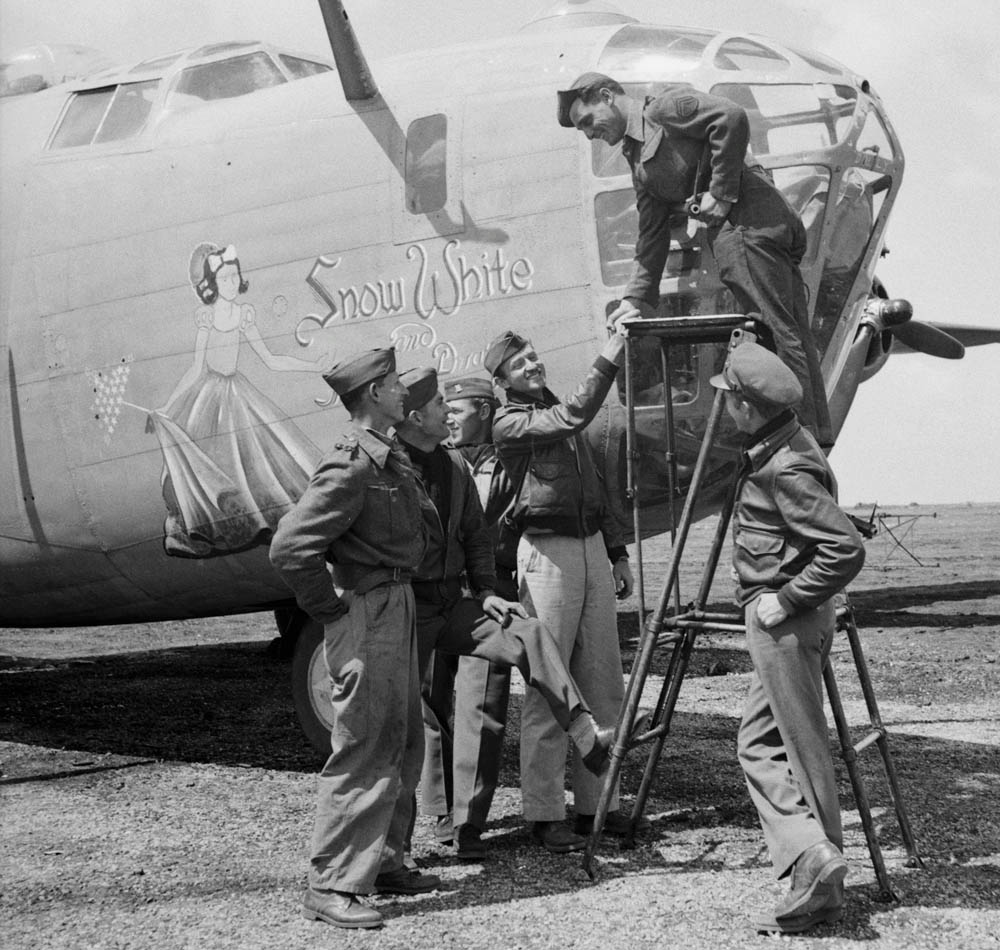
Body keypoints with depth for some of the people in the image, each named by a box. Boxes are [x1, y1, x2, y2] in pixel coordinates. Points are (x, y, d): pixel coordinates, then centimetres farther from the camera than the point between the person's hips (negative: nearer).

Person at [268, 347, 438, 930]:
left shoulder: (393, 461, 12)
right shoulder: (351, 467, -19)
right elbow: (290, 547, -24)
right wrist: (332, 610, -17)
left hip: (399, 608, 10)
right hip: (367, 614, -10)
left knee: (403, 745, 16)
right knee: (366, 748, -8)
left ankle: (384, 862, 27)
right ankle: (331, 886, -2)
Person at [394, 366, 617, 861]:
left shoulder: (453, 466, 12)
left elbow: (476, 535, 19)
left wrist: (486, 591, 7)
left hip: (452, 603, 6)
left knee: (527, 632, -16)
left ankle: (588, 740, -24)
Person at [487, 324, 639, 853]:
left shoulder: (560, 417, 19)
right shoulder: (510, 424, -3)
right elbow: (574, 417, -20)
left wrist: (618, 553, 19)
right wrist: (611, 357, -23)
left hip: (592, 548, 7)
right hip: (546, 553, -7)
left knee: (603, 684, 7)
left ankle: (597, 802, 14)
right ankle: (544, 813, -1)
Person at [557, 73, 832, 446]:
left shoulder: (664, 109, 1)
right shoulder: (638, 161, 26)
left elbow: (732, 117, -15)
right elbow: (651, 237, 23)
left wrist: (721, 192, -15)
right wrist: (634, 299, 15)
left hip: (749, 219, -10)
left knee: (775, 332, -10)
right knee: (793, 335, 8)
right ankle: (817, 438, 11)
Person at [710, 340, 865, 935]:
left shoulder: (788, 469, -21)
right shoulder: (778, 448, 10)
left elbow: (846, 550, -27)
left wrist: (786, 599, -19)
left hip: (788, 622, -10)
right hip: (779, 620, 10)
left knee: (805, 749, -3)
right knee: (759, 743, 10)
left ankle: (816, 865, 4)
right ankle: (815, 862, 8)